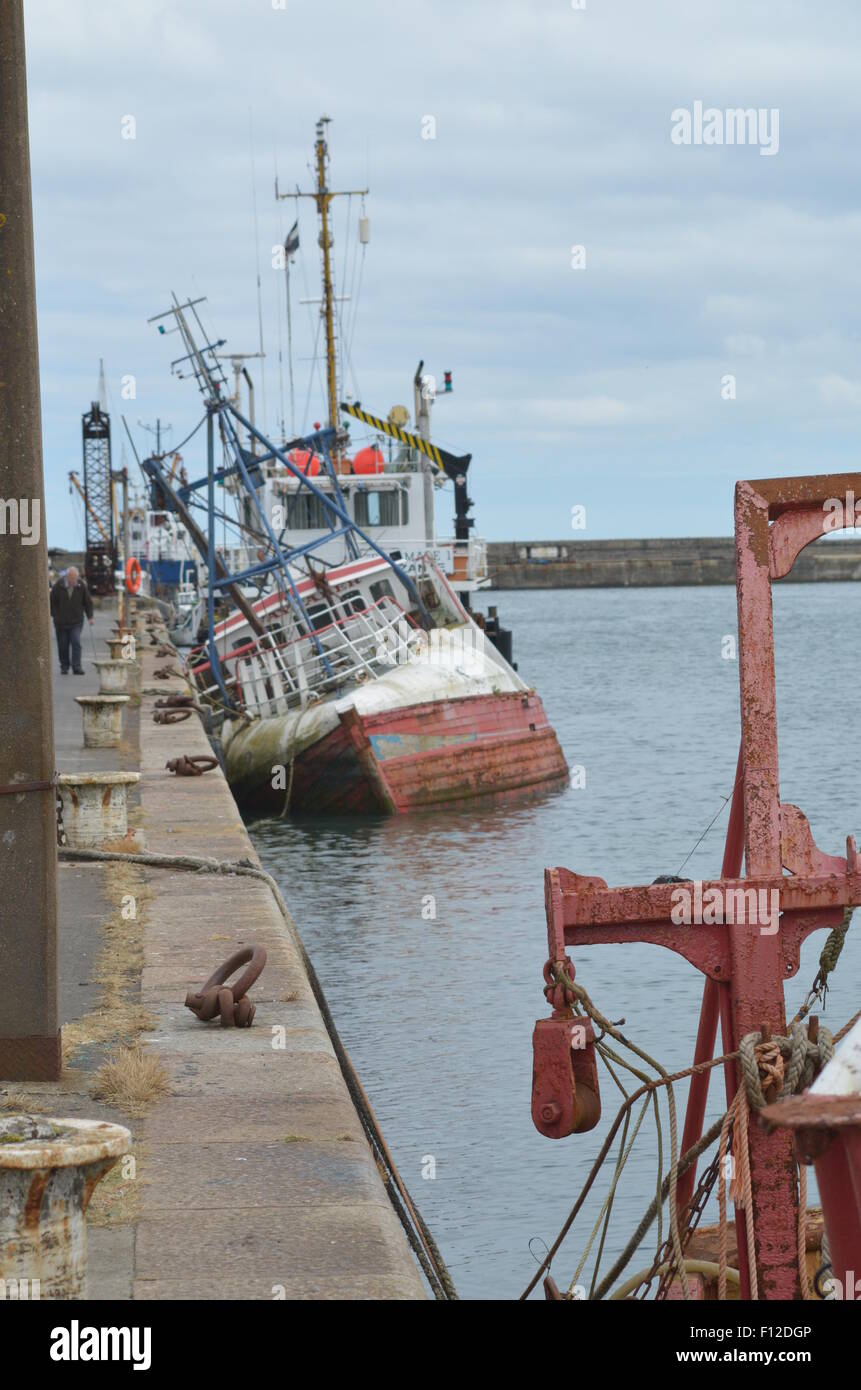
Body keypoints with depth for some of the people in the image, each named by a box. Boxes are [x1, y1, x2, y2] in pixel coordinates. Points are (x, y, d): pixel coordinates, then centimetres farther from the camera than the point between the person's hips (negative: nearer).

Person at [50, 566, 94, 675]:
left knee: (76, 643, -13)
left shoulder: (81, 585, -5)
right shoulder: (59, 585, -9)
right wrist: (55, 615, -3)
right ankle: (64, 667, 22)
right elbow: (52, 601, 1)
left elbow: (88, 601, 6)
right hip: (61, 621, 0)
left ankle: (77, 667, -13)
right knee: (63, 645, 7)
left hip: (76, 621, 0)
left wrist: (90, 616, 2)